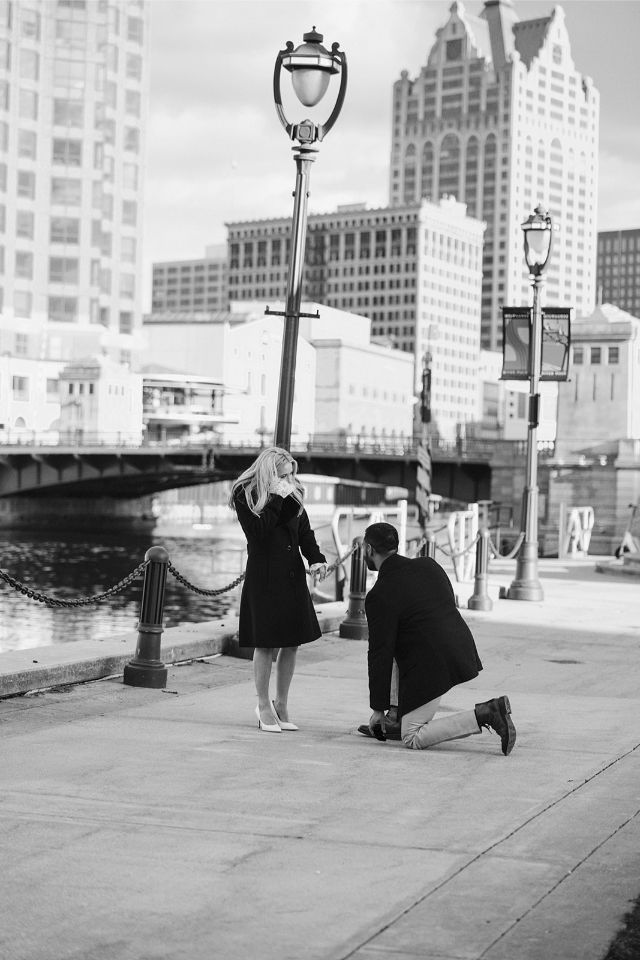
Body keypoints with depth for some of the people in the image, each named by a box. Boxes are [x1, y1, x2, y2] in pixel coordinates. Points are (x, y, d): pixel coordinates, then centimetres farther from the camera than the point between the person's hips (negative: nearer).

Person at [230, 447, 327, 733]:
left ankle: (281, 704, 20)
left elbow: (305, 531, 9)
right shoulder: (245, 495, -6)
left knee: (292, 642, 6)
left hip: (293, 576, 5)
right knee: (266, 644, -2)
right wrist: (277, 499, -18)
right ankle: (263, 706, 13)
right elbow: (257, 532, -18)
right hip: (264, 578, -5)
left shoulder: (293, 493, 10)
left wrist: (316, 558, -7)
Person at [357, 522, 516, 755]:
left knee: (412, 739, 2)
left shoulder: (379, 596, -13)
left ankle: (484, 715, -13)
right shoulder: (428, 565, 8)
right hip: (462, 652, 8)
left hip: (430, 667, -8)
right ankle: (398, 721, 19)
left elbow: (380, 655, -10)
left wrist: (378, 709, -1)